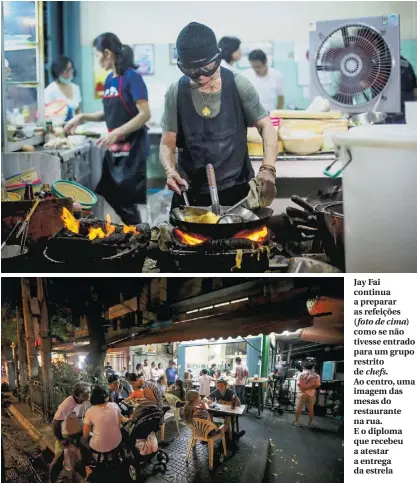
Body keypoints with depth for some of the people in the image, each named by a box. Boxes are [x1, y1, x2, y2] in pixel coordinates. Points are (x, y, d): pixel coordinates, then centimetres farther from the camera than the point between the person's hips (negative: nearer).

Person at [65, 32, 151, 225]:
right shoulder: (109, 80, 9)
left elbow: (145, 114, -19)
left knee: (126, 200, -3)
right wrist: (83, 117, 8)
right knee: (110, 195, 11)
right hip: (115, 149, 8)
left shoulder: (132, 77, -14)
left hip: (133, 148, -8)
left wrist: (116, 133, -26)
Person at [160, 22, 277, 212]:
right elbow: (167, 142, 2)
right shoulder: (176, 93, -3)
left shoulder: (238, 85, -6)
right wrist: (170, 170, -19)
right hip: (190, 193, 1)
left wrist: (267, 169, -21)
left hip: (237, 191, -1)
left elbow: (266, 127, -5)